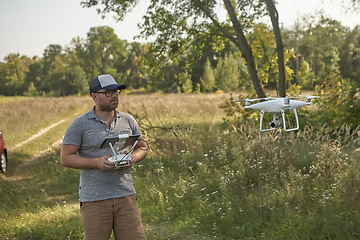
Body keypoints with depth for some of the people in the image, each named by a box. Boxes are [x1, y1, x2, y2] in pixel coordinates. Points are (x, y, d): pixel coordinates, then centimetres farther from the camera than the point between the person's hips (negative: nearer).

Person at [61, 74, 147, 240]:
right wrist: (97, 162, -17)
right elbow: (66, 158, -4)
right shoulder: (80, 125, -2)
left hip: (125, 195, 3)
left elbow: (142, 147, 19)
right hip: (94, 199, -3)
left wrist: (133, 158, -5)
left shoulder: (128, 121, 10)